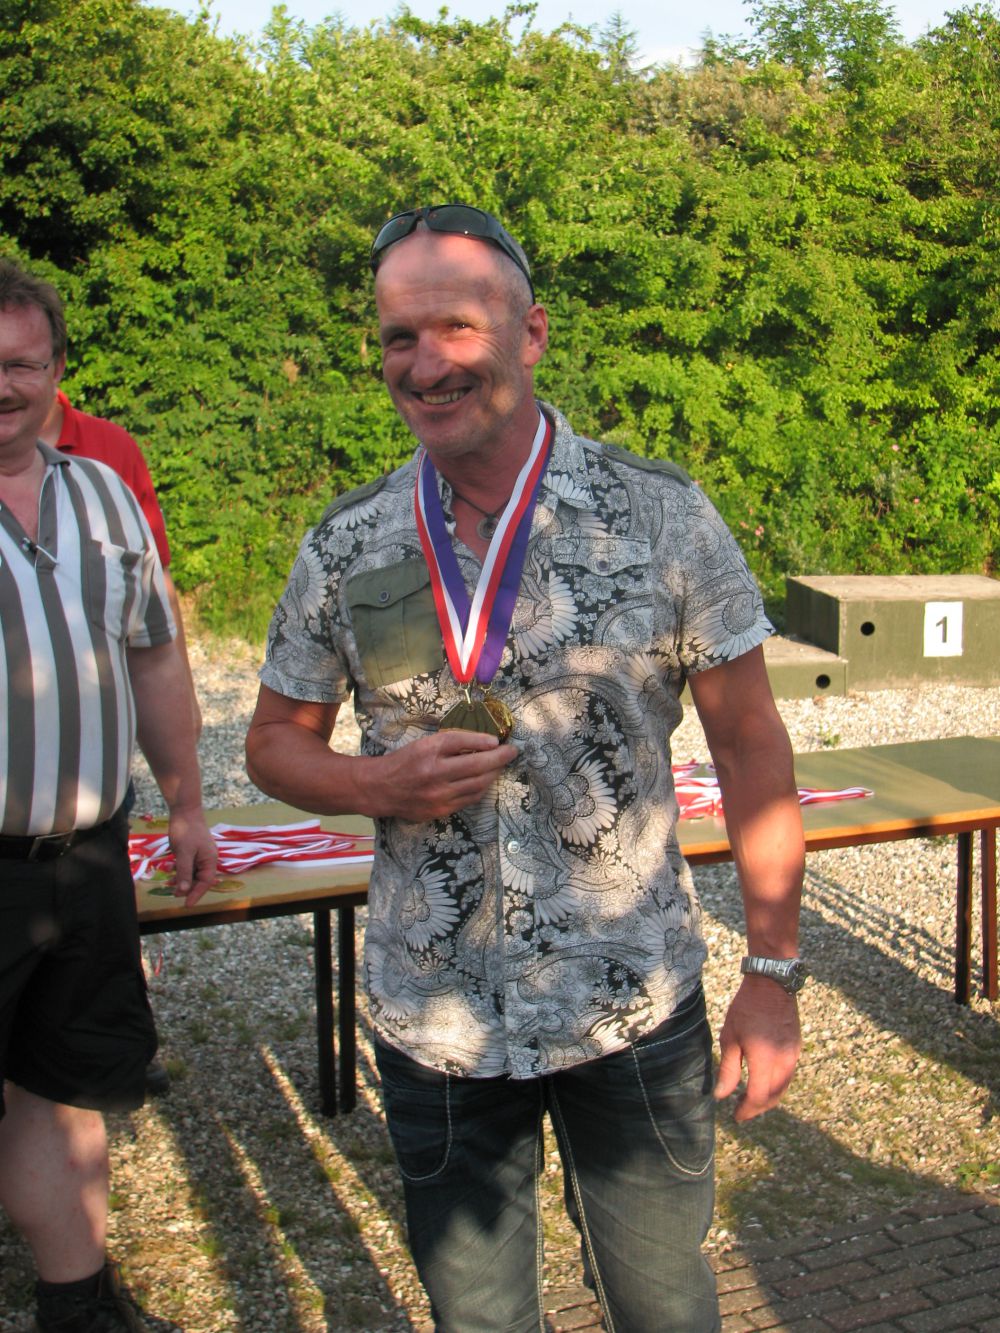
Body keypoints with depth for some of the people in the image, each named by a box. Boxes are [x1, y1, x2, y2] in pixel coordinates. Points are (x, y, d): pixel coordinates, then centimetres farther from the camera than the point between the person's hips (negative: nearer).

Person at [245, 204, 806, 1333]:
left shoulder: (660, 514, -8)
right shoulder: (344, 547, -2)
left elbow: (751, 748, -3)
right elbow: (276, 743, 8)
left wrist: (774, 972, -5)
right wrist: (381, 786, -13)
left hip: (635, 1013, -1)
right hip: (430, 1021, 2)